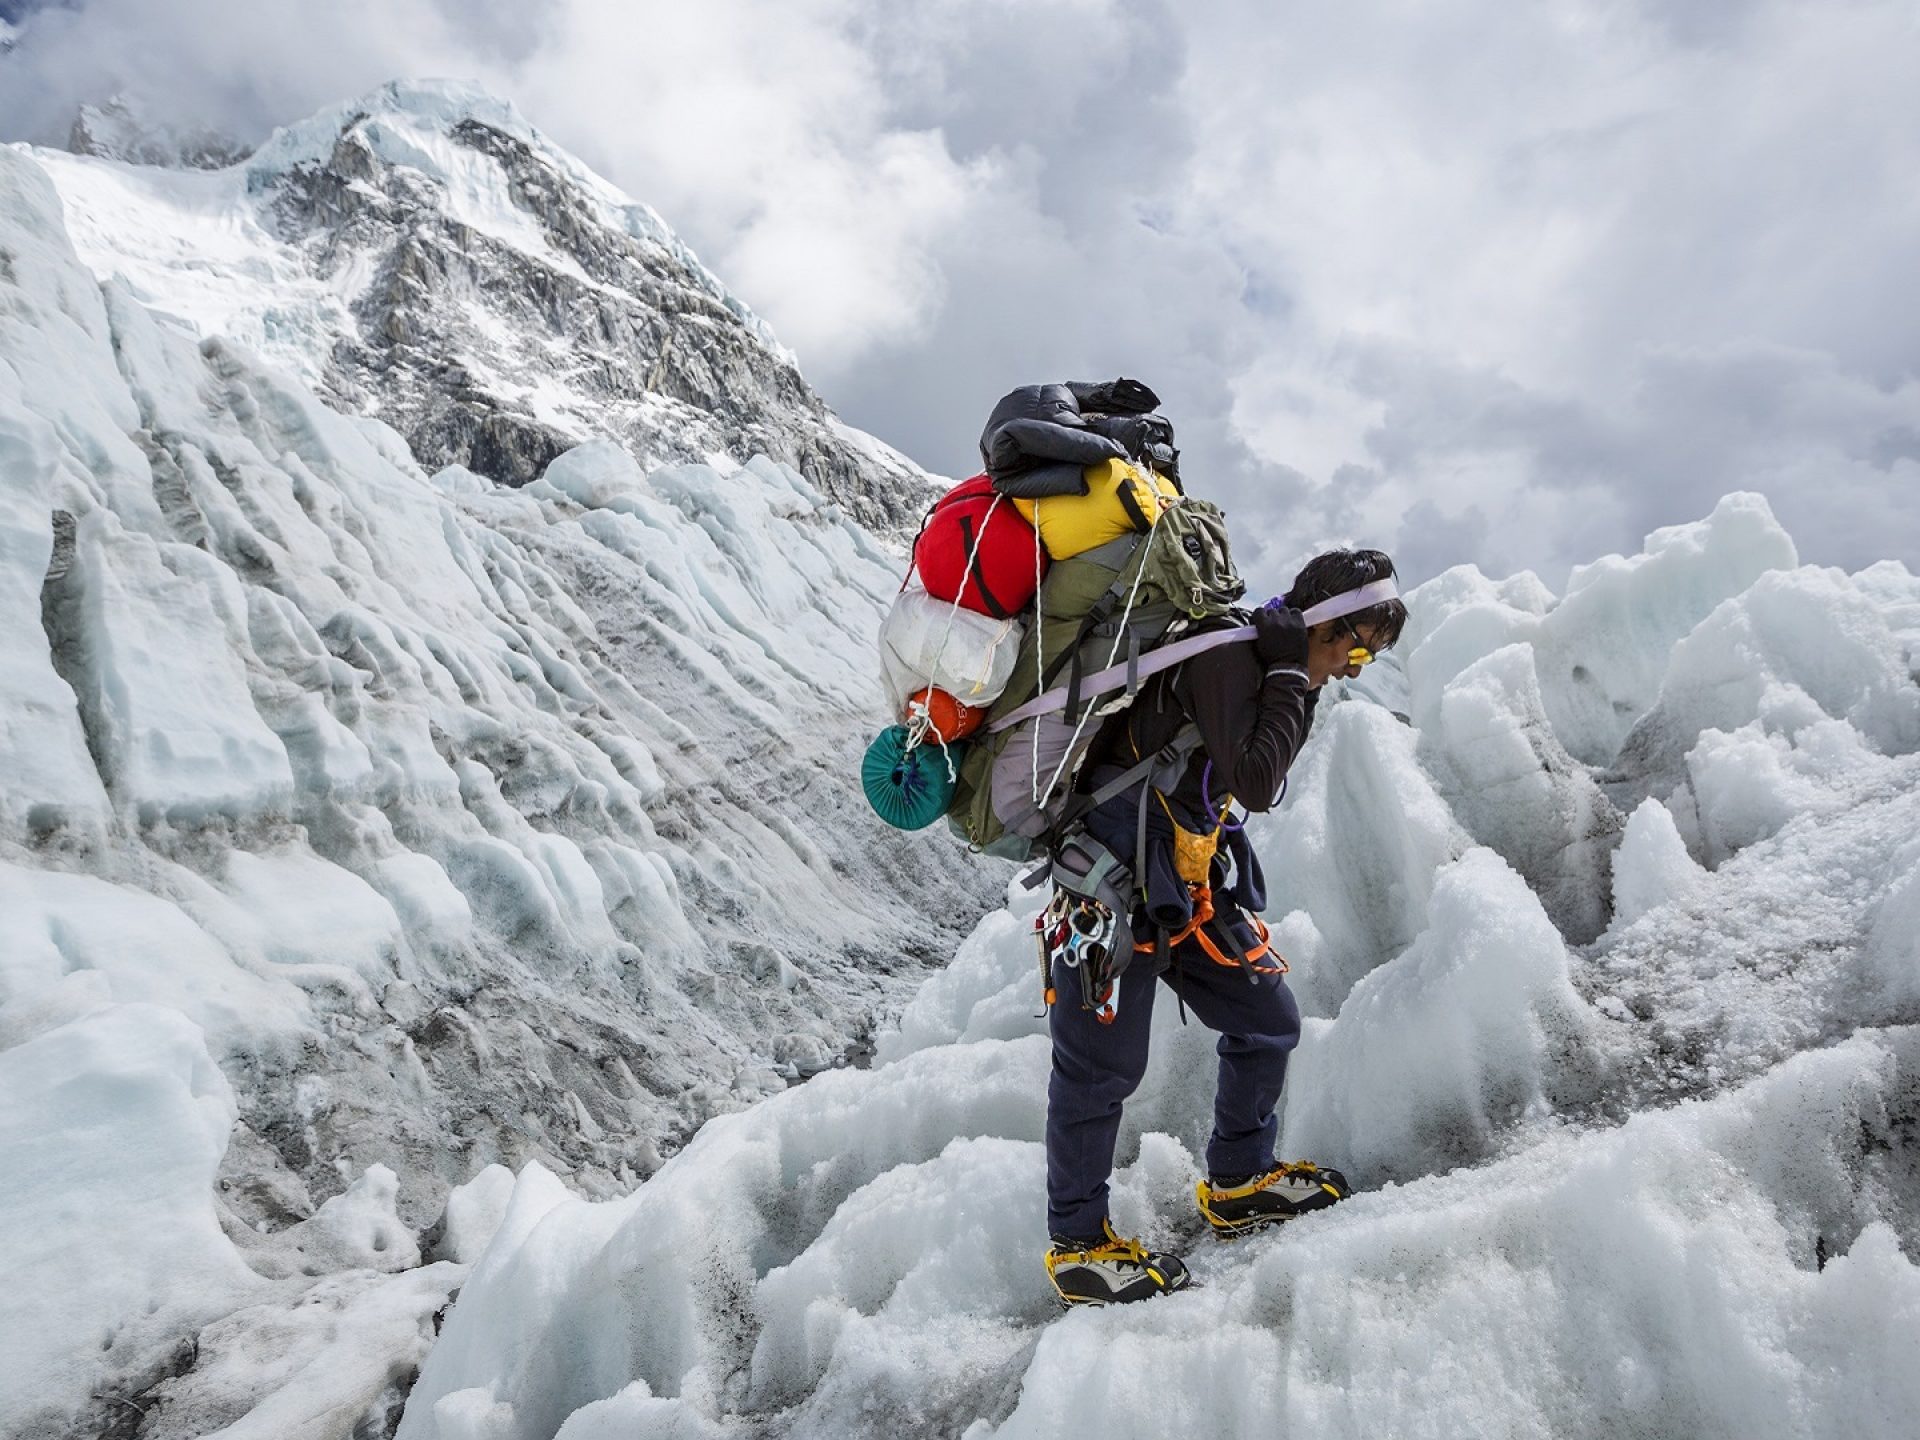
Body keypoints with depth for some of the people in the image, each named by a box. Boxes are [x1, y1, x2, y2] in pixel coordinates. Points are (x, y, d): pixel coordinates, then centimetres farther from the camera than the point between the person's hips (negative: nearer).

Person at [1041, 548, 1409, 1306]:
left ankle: (1237, 1184, 33)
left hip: (1188, 887, 10)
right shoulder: (1227, 651, -18)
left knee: (1268, 1020, 14)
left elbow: (1255, 785, 12)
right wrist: (1289, 679, -17)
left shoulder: (1266, 662, 12)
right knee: (1103, 1062, 0)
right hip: (1120, 881, -10)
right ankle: (1077, 1244, 16)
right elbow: (1256, 784, -24)